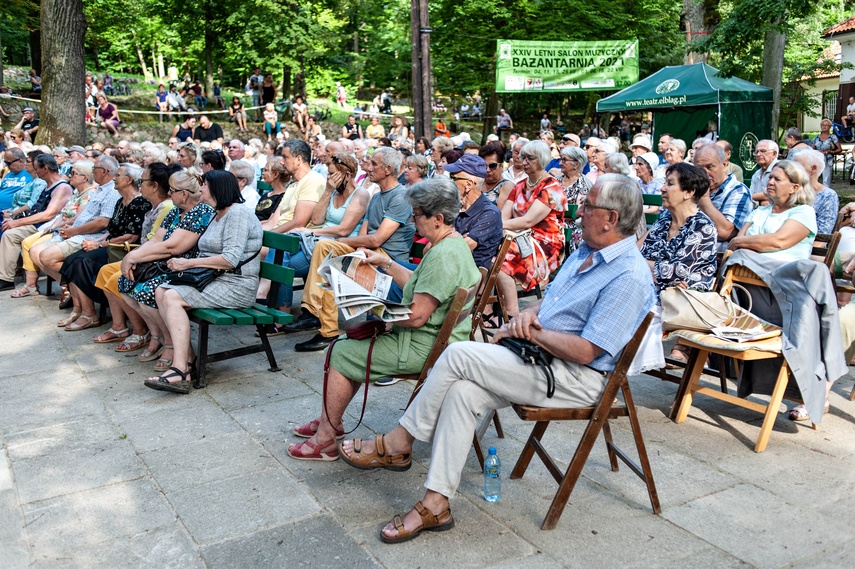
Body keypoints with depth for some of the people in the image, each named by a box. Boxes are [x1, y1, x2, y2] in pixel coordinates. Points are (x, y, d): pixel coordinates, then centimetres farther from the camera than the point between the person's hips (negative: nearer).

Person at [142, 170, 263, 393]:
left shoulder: (237, 214, -10)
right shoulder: (218, 215, 22)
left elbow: (230, 259, -21)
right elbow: (209, 256, 18)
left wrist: (189, 263, -16)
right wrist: (184, 263, -1)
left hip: (236, 286, -10)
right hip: (214, 280, 10)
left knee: (172, 297, -23)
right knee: (161, 291, -7)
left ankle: (180, 371, -29)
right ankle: (185, 358, -10)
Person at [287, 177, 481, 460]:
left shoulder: (442, 255, -25)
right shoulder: (454, 243, 9)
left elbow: (416, 316, -26)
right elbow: (418, 284, 19)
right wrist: (385, 263, 16)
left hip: (426, 347, -11)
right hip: (433, 338, 11)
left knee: (342, 354, -5)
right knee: (352, 343, 14)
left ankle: (325, 439, 7)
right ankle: (329, 420, 23)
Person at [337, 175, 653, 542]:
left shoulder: (629, 277, -17)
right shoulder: (587, 250, 14)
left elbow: (584, 351, -23)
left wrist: (530, 331, -12)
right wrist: (529, 313, 0)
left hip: (576, 378, -9)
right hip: (539, 357, 9)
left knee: (458, 354, -20)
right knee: (463, 391, -15)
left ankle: (397, 444, -4)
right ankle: (436, 504, -12)